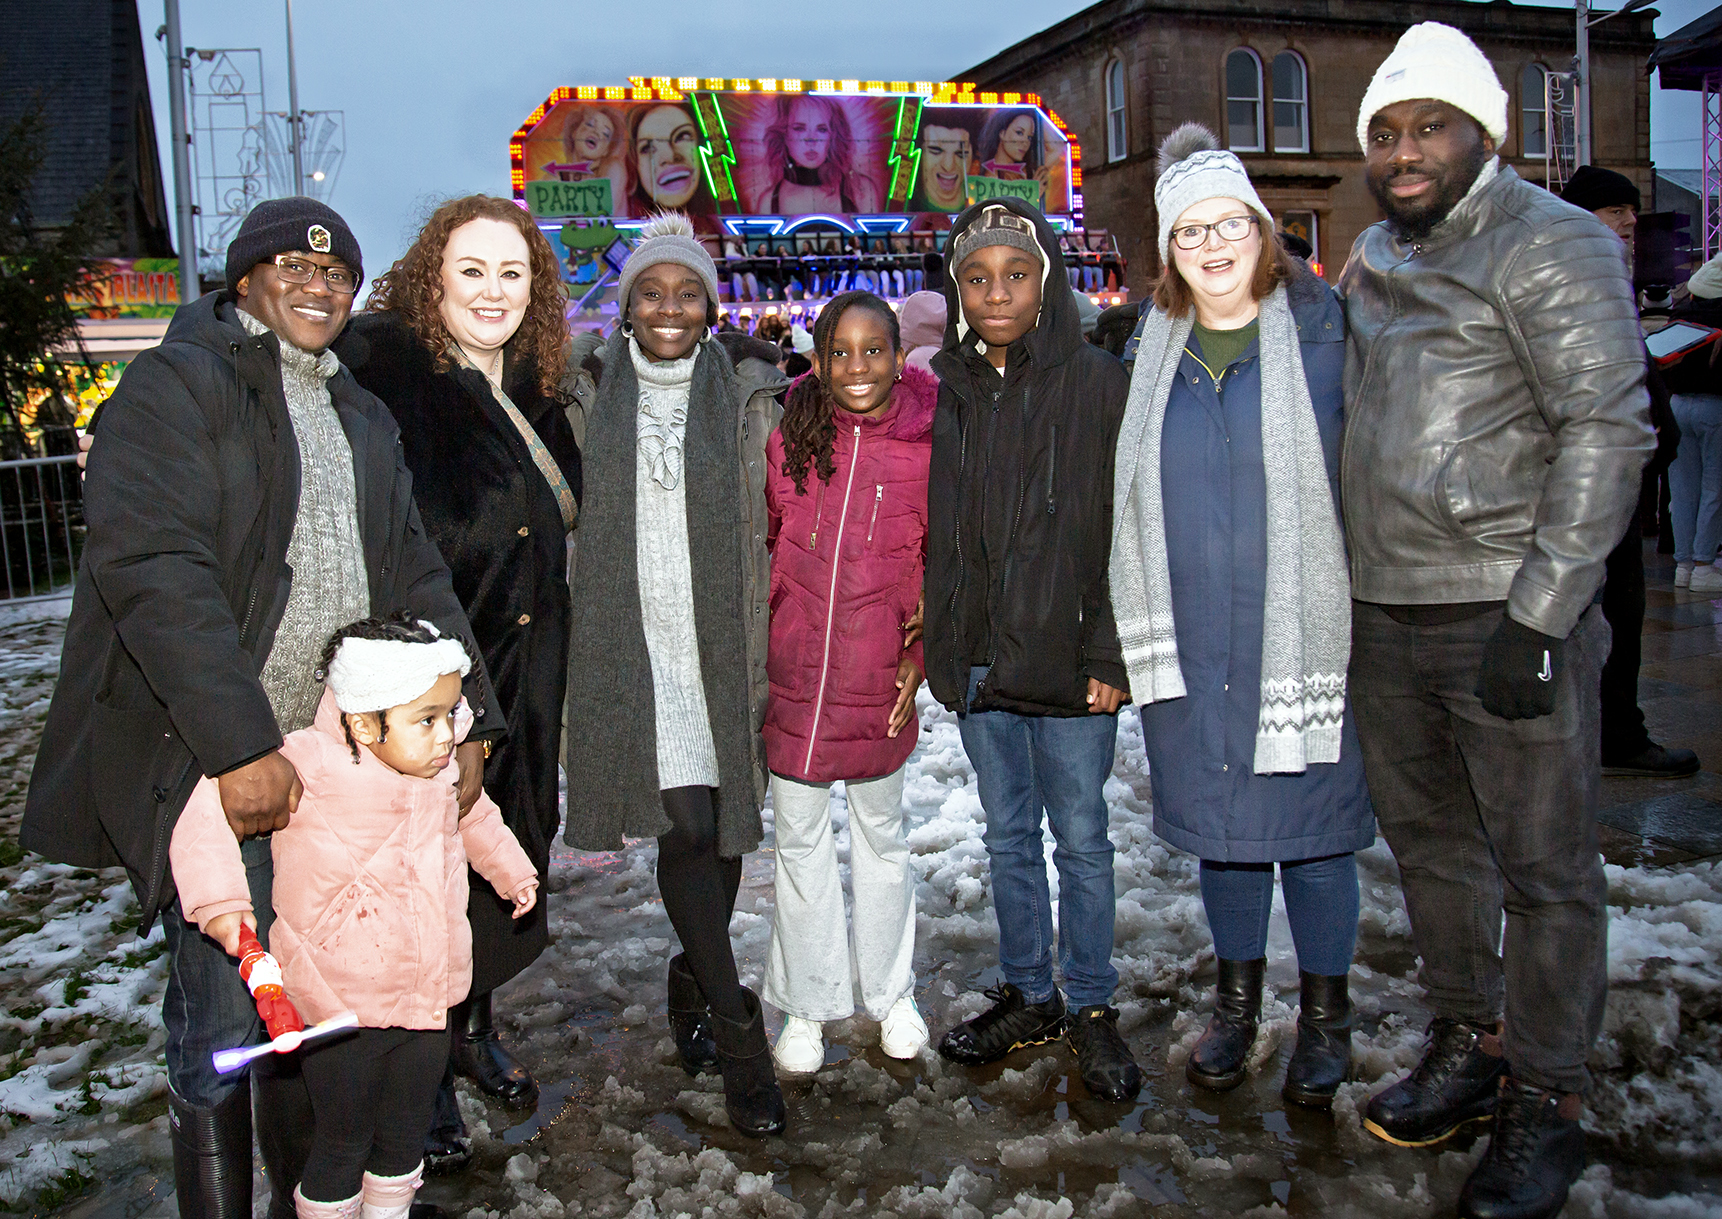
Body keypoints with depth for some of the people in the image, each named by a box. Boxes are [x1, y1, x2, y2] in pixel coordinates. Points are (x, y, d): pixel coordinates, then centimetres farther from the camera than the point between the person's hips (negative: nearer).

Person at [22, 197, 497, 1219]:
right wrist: (241, 746, -25)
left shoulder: (361, 417, 17)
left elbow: (412, 574, 13)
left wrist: (464, 719, 0)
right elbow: (150, 565, -18)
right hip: (209, 761, -6)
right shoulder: (179, 383, -6)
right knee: (224, 1012, 1)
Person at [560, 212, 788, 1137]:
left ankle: (694, 980, 31)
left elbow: (769, 524, 9)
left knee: (723, 824, 6)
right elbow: (572, 519, 11)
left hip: (723, 640, 2)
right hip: (635, 640, -1)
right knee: (684, 824, -10)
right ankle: (737, 1031, 0)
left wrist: (766, 639, 4)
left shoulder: (742, 403, 6)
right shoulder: (596, 401, 6)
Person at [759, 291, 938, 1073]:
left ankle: (891, 993, 35)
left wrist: (922, 650, -3)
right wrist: (753, 653, 4)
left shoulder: (927, 445, -6)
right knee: (799, 838, 11)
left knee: (881, 833, 15)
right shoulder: (789, 441, -3)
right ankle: (807, 1007, 29)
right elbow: (764, 550, 7)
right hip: (793, 678, 1)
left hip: (880, 682, -1)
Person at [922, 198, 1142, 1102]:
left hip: (1068, 657, -4)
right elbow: (927, 532, 10)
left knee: (1080, 836, 7)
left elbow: (1126, 529, -6)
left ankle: (1091, 1007, 24)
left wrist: (1108, 653, -11)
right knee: (1007, 835, 15)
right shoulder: (940, 392, 6)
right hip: (977, 656, 4)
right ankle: (1029, 997, 31)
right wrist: (934, 645, 5)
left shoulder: (1098, 384, -5)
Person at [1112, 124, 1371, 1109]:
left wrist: (1365, 608, -4)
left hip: (1300, 632, -3)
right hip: (1191, 640, 3)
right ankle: (1237, 997, 32)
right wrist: (1137, 630, 10)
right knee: (1219, 819, 13)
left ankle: (1326, 1013, 26)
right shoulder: (1153, 345, 8)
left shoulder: (1320, 328, -2)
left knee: (1309, 819, 6)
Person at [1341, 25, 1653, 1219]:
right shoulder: (1373, 260, 15)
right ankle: (1468, 1045, 35)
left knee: (1544, 869, 3)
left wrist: (1536, 616, -19)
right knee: (1431, 843, 17)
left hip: (1509, 613, -7)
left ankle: (1546, 1104, 19)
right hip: (1385, 613, 7)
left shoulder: (1552, 244, -8)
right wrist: (1354, 584, 15)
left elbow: (1609, 432, -14)